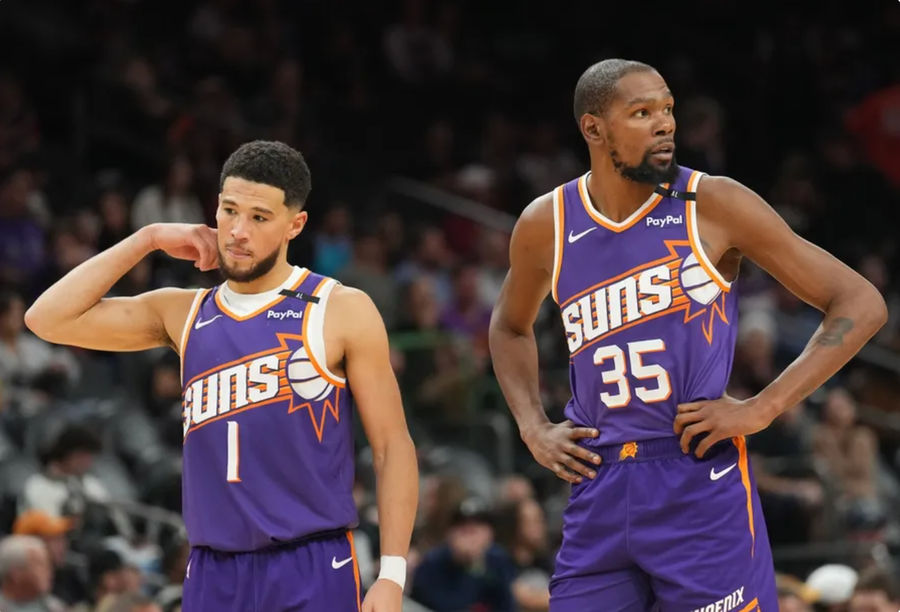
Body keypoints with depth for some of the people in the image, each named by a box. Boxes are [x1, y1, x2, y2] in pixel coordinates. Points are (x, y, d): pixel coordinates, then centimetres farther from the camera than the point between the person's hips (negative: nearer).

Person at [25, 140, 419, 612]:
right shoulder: (183, 315, 12)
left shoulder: (341, 312, 0)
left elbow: (394, 448, 0)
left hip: (312, 573, -4)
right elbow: (49, 319, 7)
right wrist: (148, 240, 4)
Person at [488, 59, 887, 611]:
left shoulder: (713, 205, -6)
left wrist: (762, 409, -12)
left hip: (704, 487, -3)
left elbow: (861, 306, -5)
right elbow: (511, 327, 28)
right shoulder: (546, 225, 5)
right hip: (598, 491, 4)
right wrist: (533, 428, 11)